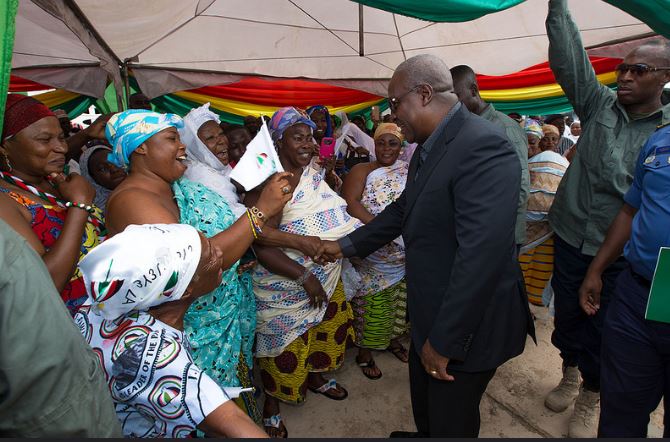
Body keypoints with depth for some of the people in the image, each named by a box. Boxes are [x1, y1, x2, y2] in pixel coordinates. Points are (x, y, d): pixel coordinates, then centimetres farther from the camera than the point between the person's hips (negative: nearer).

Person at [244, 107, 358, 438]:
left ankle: (316, 377, 51)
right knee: (284, 347, 8)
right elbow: (262, 247, -26)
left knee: (327, 329, 23)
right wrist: (304, 277, -27)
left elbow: (335, 218, 9)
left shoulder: (313, 174, 2)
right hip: (285, 286, -7)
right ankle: (272, 402, 36)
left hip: (327, 278, 8)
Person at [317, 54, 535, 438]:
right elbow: (403, 209, 15)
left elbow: (482, 253, -32)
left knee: (452, 423, 16)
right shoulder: (429, 147, 4)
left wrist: (444, 341, -25)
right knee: (424, 402, 30)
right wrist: (346, 245, 17)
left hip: (466, 326, -8)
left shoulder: (483, 147, -27)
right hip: (428, 313, 9)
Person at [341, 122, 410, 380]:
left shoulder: (410, 171, 7)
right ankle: (365, 352, 26)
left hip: (406, 255, 4)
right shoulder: (361, 171, -4)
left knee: (400, 299, 18)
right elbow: (349, 203, -18)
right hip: (373, 256, -4)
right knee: (371, 303, 6)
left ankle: (393, 338, 43)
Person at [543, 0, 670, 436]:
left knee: (603, 327, 11)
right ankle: (570, 375, 43)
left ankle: (591, 398, 35)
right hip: (571, 237, 2)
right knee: (567, 313, 17)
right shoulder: (599, 104, -1)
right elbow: (568, 59, -9)